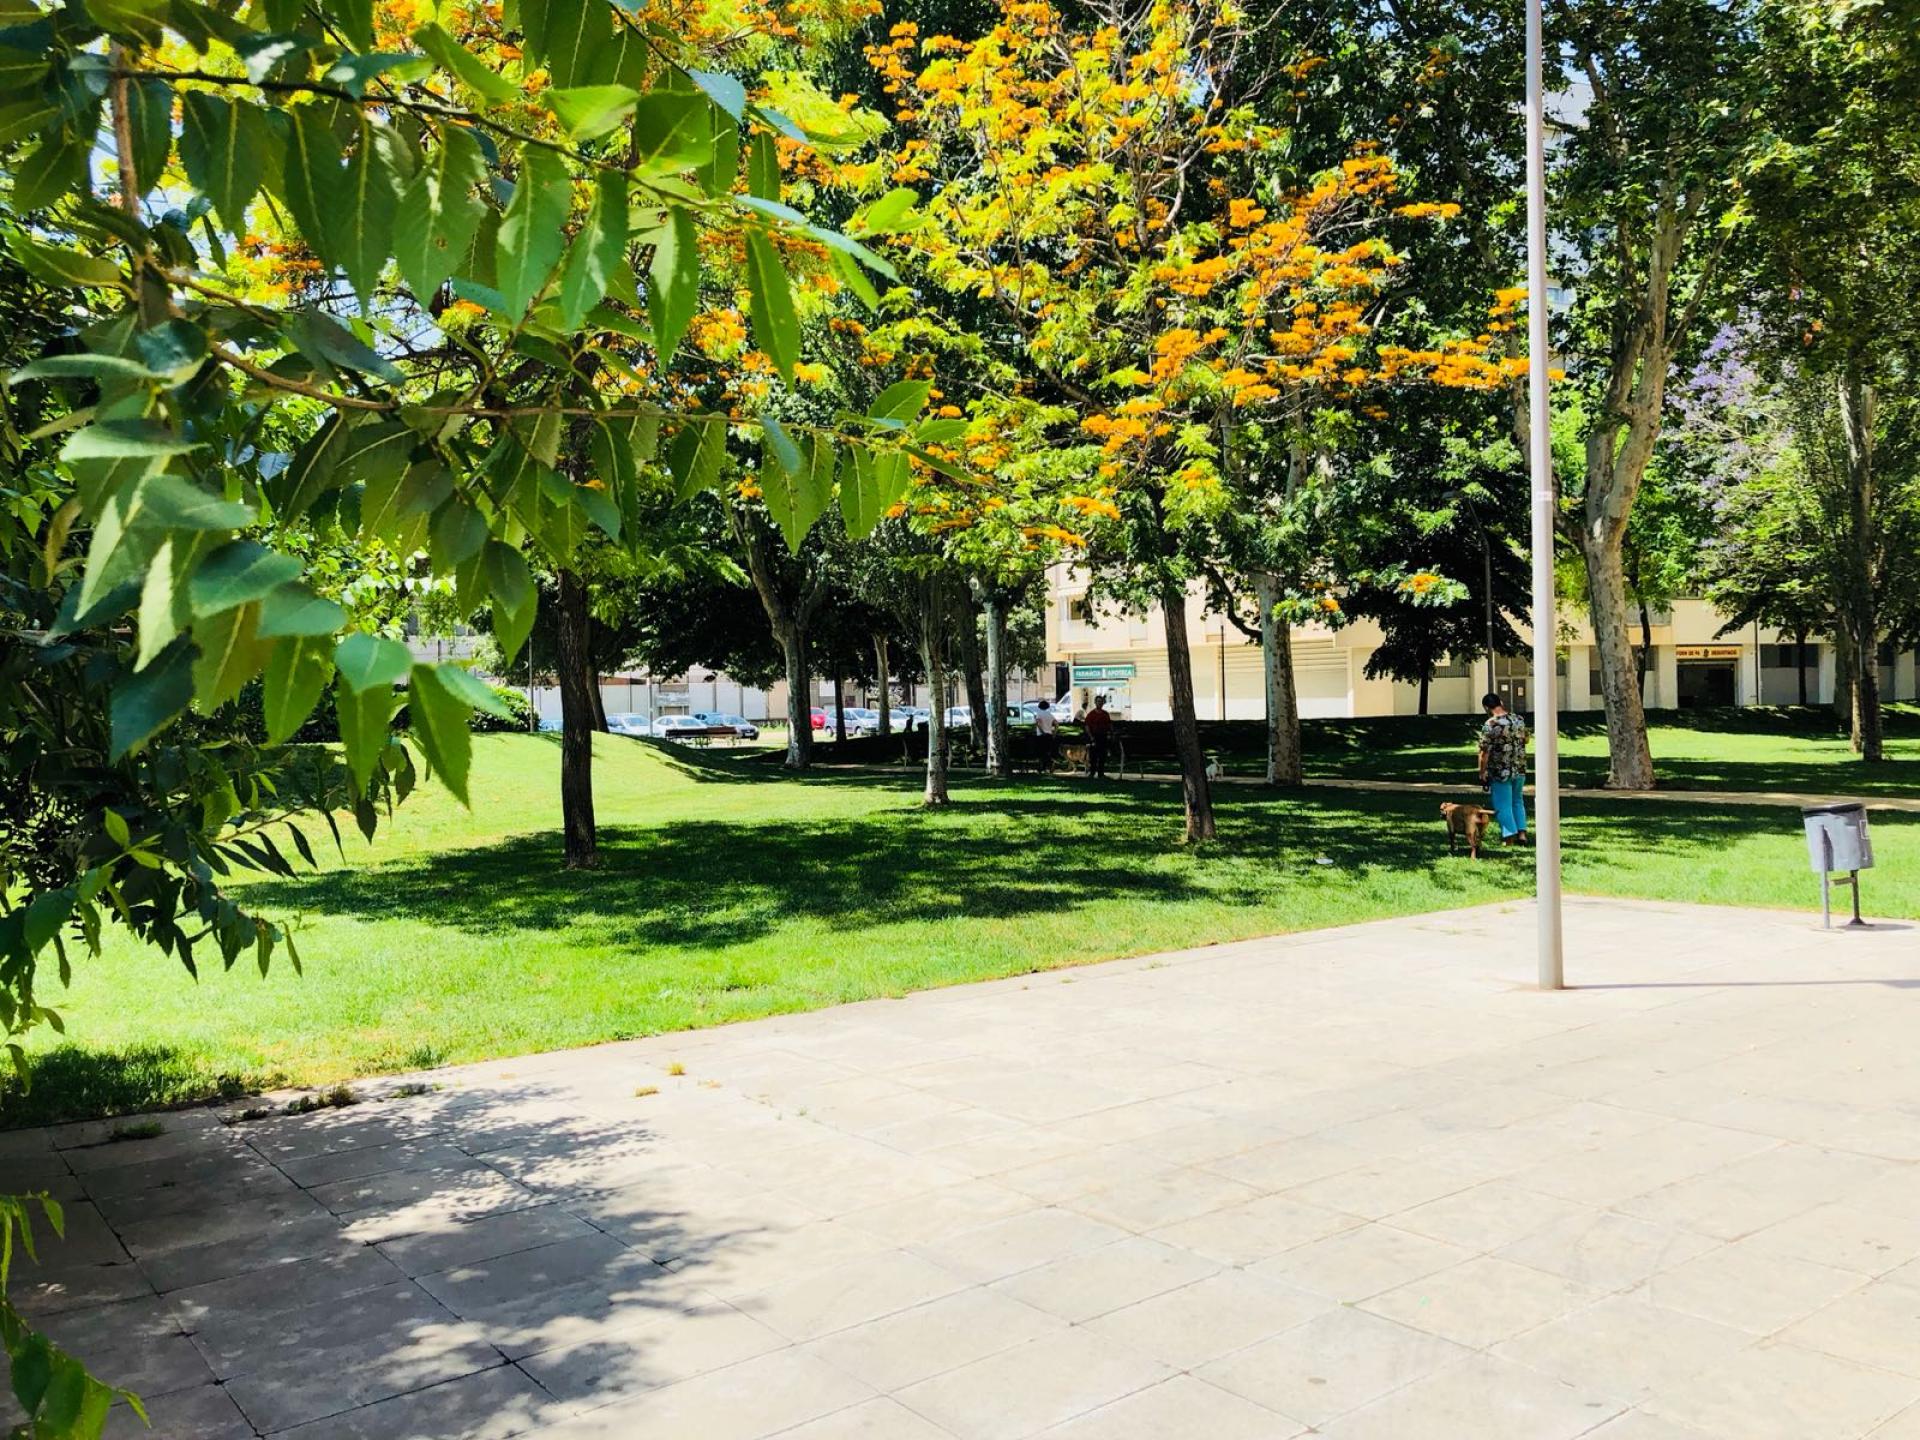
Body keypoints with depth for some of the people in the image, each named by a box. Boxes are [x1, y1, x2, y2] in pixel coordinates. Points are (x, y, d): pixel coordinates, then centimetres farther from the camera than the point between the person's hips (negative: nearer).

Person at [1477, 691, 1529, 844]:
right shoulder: (1519, 720, -1)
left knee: (1503, 806, 5)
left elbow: (1484, 753, -17)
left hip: (1500, 773, -5)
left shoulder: (1489, 726, -18)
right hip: (1520, 770, 6)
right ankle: (1522, 832, 21)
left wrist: (1482, 773, -8)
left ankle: (1510, 838, 7)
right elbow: (1526, 740, 15)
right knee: (1517, 801, 24)